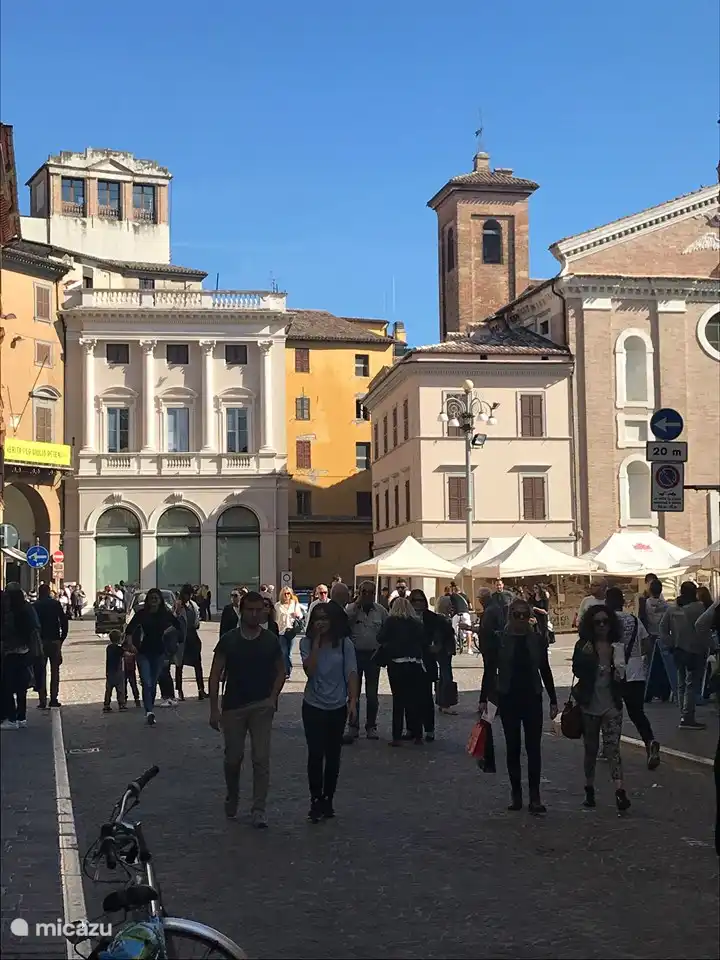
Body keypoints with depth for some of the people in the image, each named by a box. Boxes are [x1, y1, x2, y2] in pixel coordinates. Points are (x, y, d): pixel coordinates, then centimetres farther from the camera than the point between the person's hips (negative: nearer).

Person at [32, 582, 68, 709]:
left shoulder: (34, 606, -1)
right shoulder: (56, 604, 0)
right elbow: (64, 621, -2)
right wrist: (62, 638, 6)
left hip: (40, 641, 0)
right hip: (55, 640, 0)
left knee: (40, 671, 5)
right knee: (55, 670, 8)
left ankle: (42, 700, 0)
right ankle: (54, 699, 4)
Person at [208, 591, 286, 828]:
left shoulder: (270, 641, 2)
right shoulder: (228, 640, -2)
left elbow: (280, 671, 12)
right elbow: (215, 675, 0)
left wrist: (273, 697, -2)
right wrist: (214, 709, -5)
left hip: (262, 706, 0)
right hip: (233, 706, 0)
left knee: (261, 759, -5)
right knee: (233, 757, 8)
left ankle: (259, 810, 1)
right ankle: (232, 797, 34)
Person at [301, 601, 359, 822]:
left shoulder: (345, 644, -4)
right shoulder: (307, 643, -5)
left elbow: (351, 674, -5)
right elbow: (309, 670, -19)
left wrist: (353, 701, -15)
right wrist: (317, 641, -19)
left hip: (337, 707, 1)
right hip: (314, 707, -1)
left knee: (333, 756, 10)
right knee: (316, 755, -5)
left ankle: (328, 801, 21)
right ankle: (316, 802, 3)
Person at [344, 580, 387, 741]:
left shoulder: (381, 610, 2)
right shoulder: (352, 608, -1)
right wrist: (357, 604, -20)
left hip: (373, 655, 1)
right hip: (355, 654, -1)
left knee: (372, 694, 8)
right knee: (354, 693, 4)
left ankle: (371, 727, 19)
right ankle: (353, 727, 11)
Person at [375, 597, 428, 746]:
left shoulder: (391, 621, -2)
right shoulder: (418, 623, 6)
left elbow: (380, 639, -6)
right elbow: (424, 643, 9)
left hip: (397, 664, -2)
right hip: (416, 665, 3)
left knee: (398, 700, 1)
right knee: (415, 700, 10)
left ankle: (397, 737, -1)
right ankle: (417, 735, 14)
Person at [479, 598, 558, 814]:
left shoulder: (537, 640, 2)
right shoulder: (499, 640, -3)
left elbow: (545, 671, 8)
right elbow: (489, 670, -1)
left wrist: (553, 700, 7)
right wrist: (483, 699, -6)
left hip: (532, 699, 1)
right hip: (508, 699, -1)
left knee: (534, 747, -4)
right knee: (513, 747, 6)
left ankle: (535, 797, -4)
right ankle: (516, 794, 15)